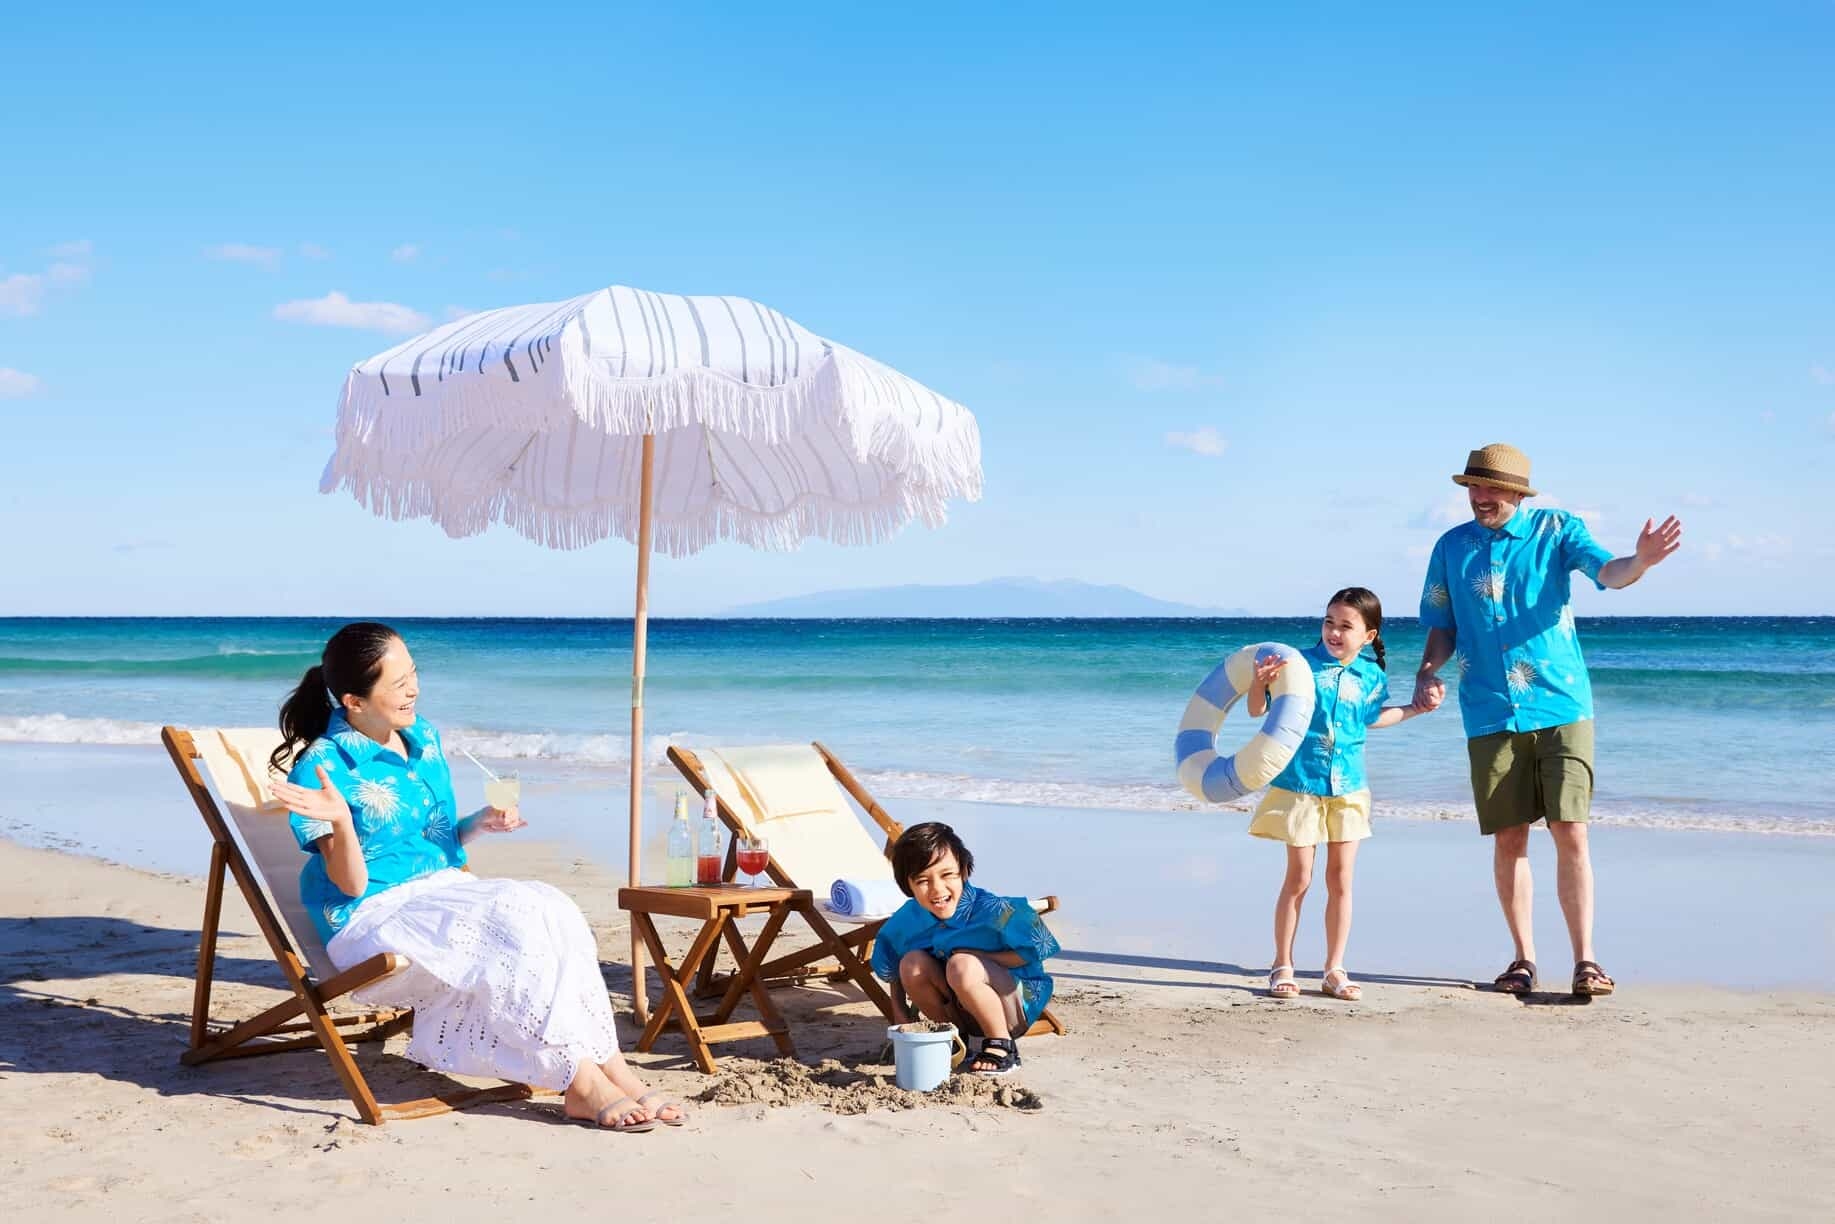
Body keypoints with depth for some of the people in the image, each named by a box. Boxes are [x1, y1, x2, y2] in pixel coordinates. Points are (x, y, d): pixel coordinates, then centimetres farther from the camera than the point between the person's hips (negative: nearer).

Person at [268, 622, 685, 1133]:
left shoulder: (422, 737, 10)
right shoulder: (322, 767, -12)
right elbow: (352, 884, -15)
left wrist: (480, 823, 1)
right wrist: (340, 821, -32)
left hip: (441, 891, 7)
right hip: (374, 916, -7)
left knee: (551, 909, -21)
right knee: (514, 924, -29)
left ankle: (612, 1069, -24)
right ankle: (583, 1085, -25)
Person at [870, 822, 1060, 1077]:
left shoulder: (992, 910, -25)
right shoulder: (908, 919, -9)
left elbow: (1037, 950, -20)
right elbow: (892, 967, 9)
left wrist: (980, 958, -24)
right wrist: (899, 1011, 0)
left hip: (1016, 1004, -5)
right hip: (960, 1014, 5)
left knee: (962, 965, -34)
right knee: (912, 962, -19)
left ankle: (1002, 1045, -12)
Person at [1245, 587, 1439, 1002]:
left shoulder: (1372, 676, 3)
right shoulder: (1300, 662, -8)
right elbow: (1258, 710, -5)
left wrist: (1415, 708, 19)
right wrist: (1259, 683, -25)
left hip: (1348, 787, 3)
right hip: (1299, 785, -3)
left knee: (1341, 879, 7)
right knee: (1298, 878, 1)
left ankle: (1334, 969, 17)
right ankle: (1282, 966, 13)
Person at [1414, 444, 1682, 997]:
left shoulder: (1557, 529, 1)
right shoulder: (1451, 547, 7)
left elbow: (1608, 571, -15)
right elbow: (1443, 627, 14)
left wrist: (1640, 561, -38)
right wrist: (1428, 672, -6)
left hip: (1561, 707, -2)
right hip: (1490, 716, 2)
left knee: (1570, 833, -8)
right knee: (1508, 839, 5)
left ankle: (1585, 961, -1)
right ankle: (1523, 959, 16)